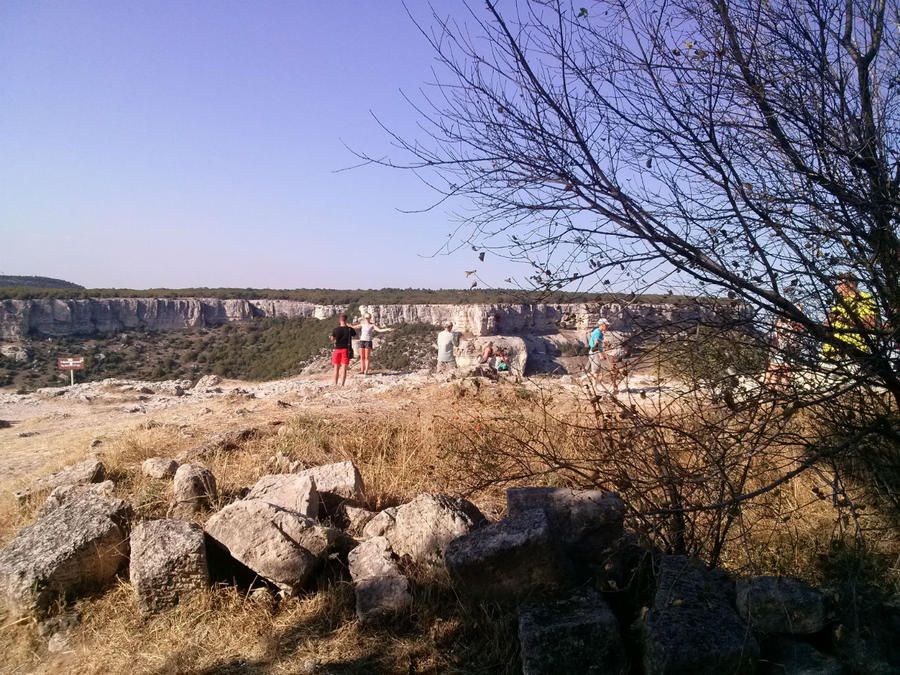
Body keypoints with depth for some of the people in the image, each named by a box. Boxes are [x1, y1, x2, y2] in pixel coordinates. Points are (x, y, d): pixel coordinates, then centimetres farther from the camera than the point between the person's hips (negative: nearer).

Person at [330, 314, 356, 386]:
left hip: (337, 349, 1)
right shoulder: (350, 329, -7)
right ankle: (342, 385, -10)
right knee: (344, 368, -1)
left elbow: (332, 339, 10)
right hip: (346, 350, -1)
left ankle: (335, 385, 18)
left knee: (336, 368, 13)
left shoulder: (335, 330, -7)